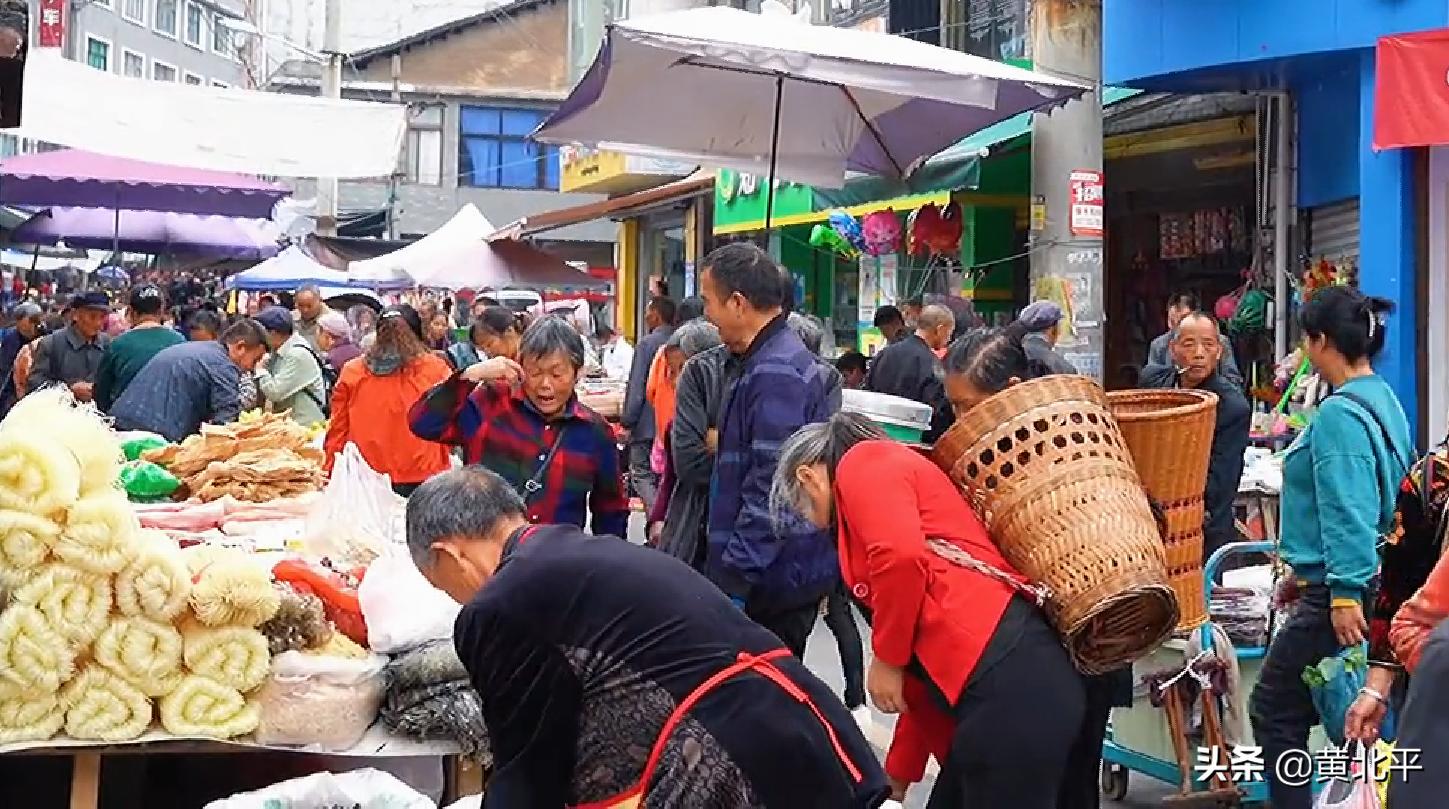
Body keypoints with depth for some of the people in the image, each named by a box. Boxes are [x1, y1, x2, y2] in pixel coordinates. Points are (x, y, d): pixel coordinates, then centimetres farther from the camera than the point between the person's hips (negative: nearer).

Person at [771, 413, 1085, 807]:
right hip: (1016, 677, 9)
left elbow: (901, 557, -18)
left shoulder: (863, 463, 5)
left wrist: (885, 659, -3)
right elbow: (926, 641, 31)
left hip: (1007, 683, -9)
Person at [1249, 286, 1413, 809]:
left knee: (1273, 709, -1)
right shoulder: (1383, 400, 12)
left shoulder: (1340, 413, -18)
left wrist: (1345, 593, -25)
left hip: (1341, 590, -10)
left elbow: (1348, 511, -24)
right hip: (1381, 579, 10)